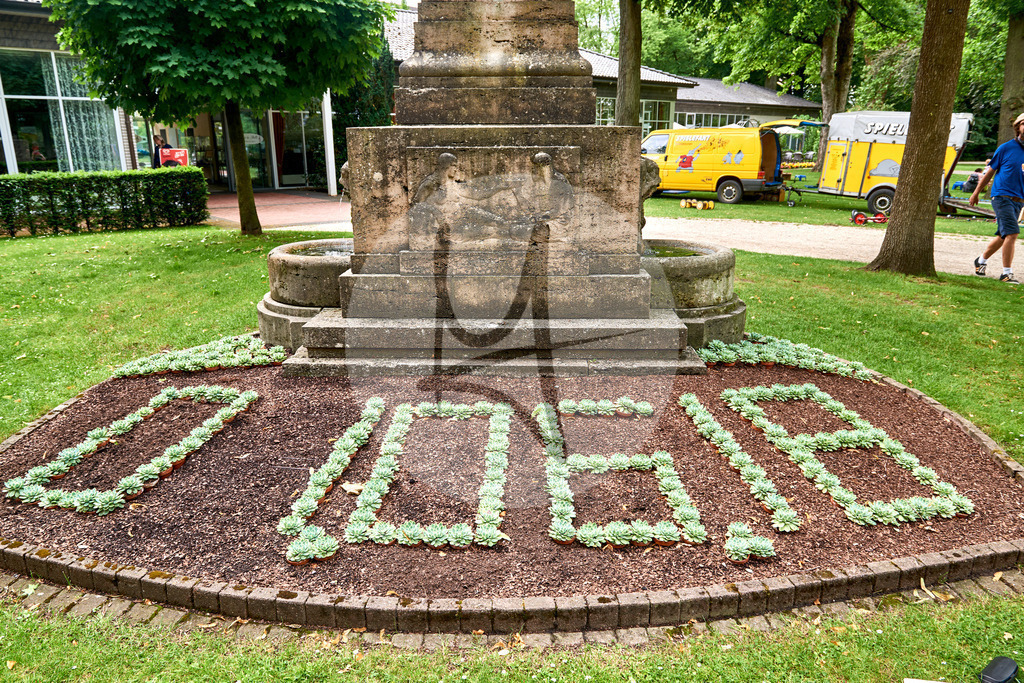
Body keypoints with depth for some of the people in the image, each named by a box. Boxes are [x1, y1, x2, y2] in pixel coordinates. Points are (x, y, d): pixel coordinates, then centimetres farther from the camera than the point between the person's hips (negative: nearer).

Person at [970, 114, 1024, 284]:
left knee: (1003, 236, 12)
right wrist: (976, 192, 11)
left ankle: (981, 260, 32)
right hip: (1002, 196, -5)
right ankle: (1006, 273, -11)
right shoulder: (1006, 148, 0)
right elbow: (990, 171, 8)